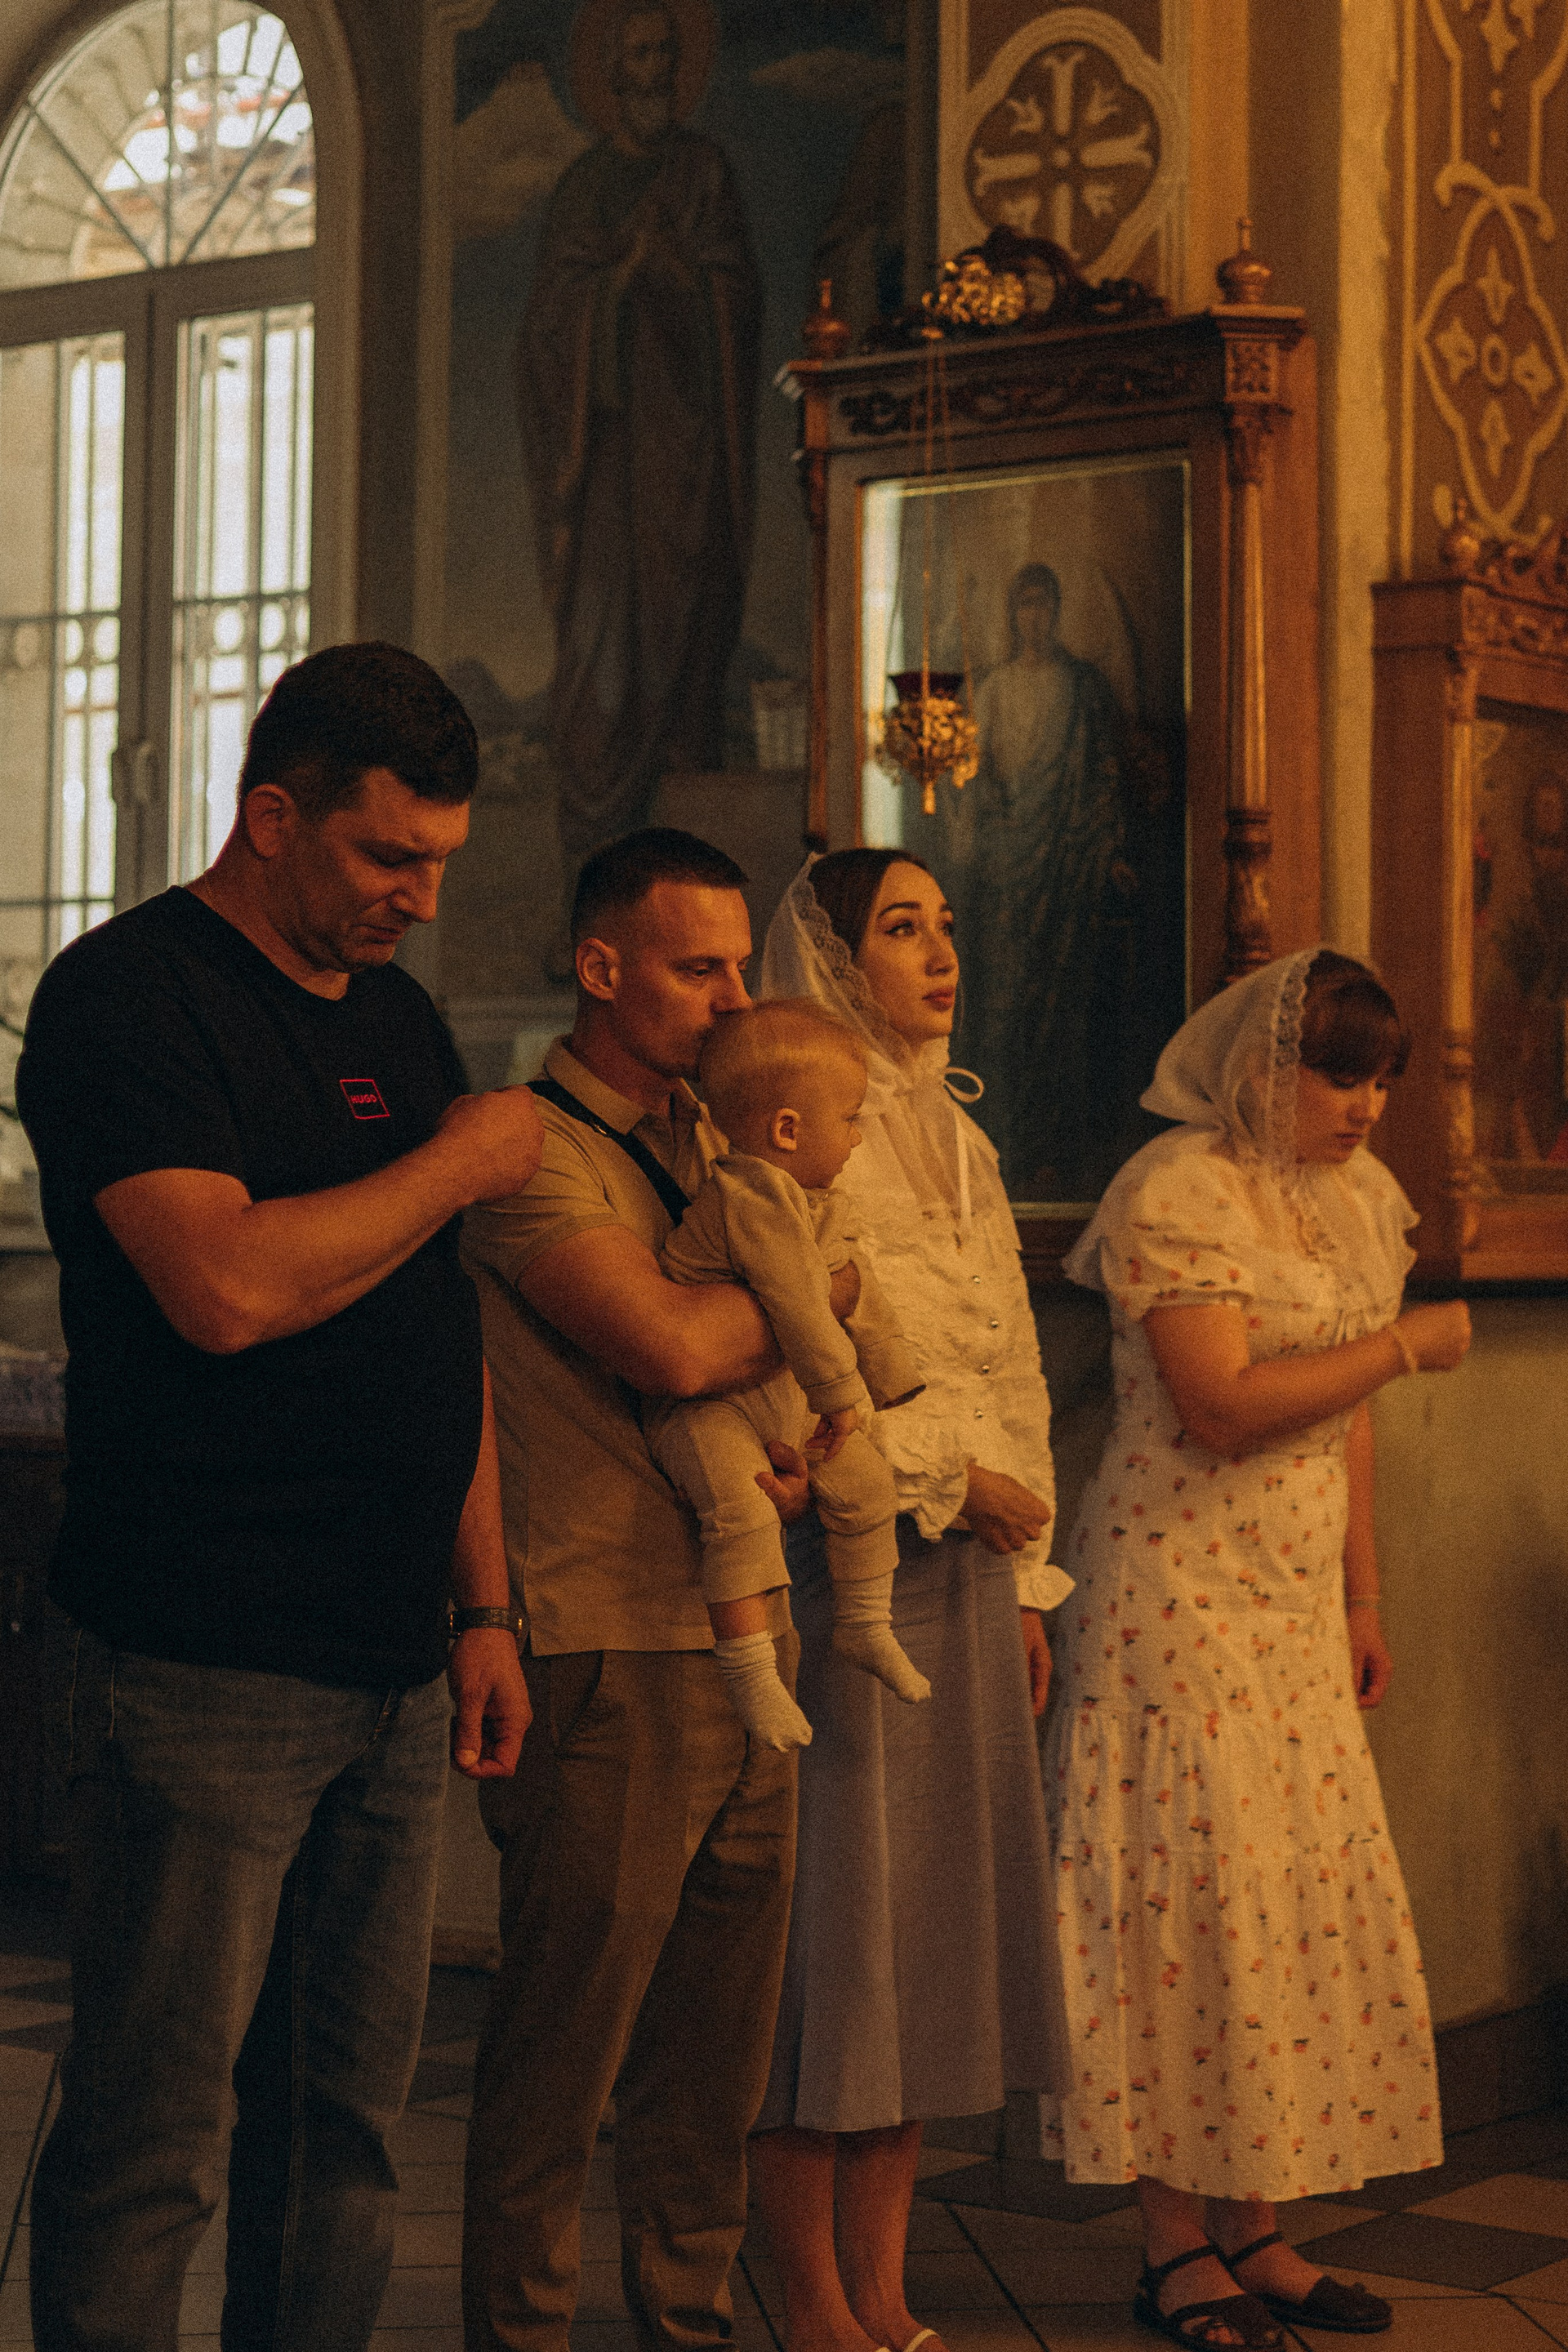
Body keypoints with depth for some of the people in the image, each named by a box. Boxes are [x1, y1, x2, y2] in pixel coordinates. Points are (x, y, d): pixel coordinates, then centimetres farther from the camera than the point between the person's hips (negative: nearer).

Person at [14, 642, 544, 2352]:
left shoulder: (400, 1020, 17)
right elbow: (228, 1285, -22)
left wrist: (483, 1606, 16)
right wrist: (460, 1163, -9)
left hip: (393, 1674, 8)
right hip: (202, 1675, -7)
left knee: (346, 2115, 12)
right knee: (153, 2138, -2)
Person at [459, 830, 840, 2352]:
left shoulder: (708, 1141, 18)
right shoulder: (537, 1149, -9)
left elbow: (767, 1361, 20)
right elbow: (671, 1342, -23)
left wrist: (797, 1449, -3)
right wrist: (823, 1292, -6)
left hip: (742, 1651, 8)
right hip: (607, 1661, -8)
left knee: (717, 2052, 14)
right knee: (561, 2049, 0)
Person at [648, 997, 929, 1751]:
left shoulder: (814, 1201, 9)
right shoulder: (755, 1194, -26)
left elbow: (853, 1294, 21)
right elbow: (797, 1307, -27)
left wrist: (894, 1381, 26)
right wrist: (842, 1394, -19)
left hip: (785, 1395, 10)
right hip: (704, 1403, -10)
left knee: (865, 1482, 12)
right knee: (742, 1513, -29)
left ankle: (864, 1624, 30)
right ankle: (748, 1671, -23)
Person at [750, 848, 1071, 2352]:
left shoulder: (961, 1144, 17)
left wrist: (1028, 1580, 14)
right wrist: (950, 1475, -10)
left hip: (963, 1572, 7)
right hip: (835, 1565, -7)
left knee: (931, 1924, 8)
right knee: (826, 1914, -3)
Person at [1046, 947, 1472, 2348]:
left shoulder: (1354, 1196, 13)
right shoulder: (1177, 1195, -13)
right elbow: (1223, 1409, -21)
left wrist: (1363, 1599, 17)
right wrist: (1407, 1347, -14)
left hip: (1297, 1600, 8)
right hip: (1183, 1589, -8)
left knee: (1309, 1899, 5)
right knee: (1194, 1902, -5)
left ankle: (1254, 2229, 13)